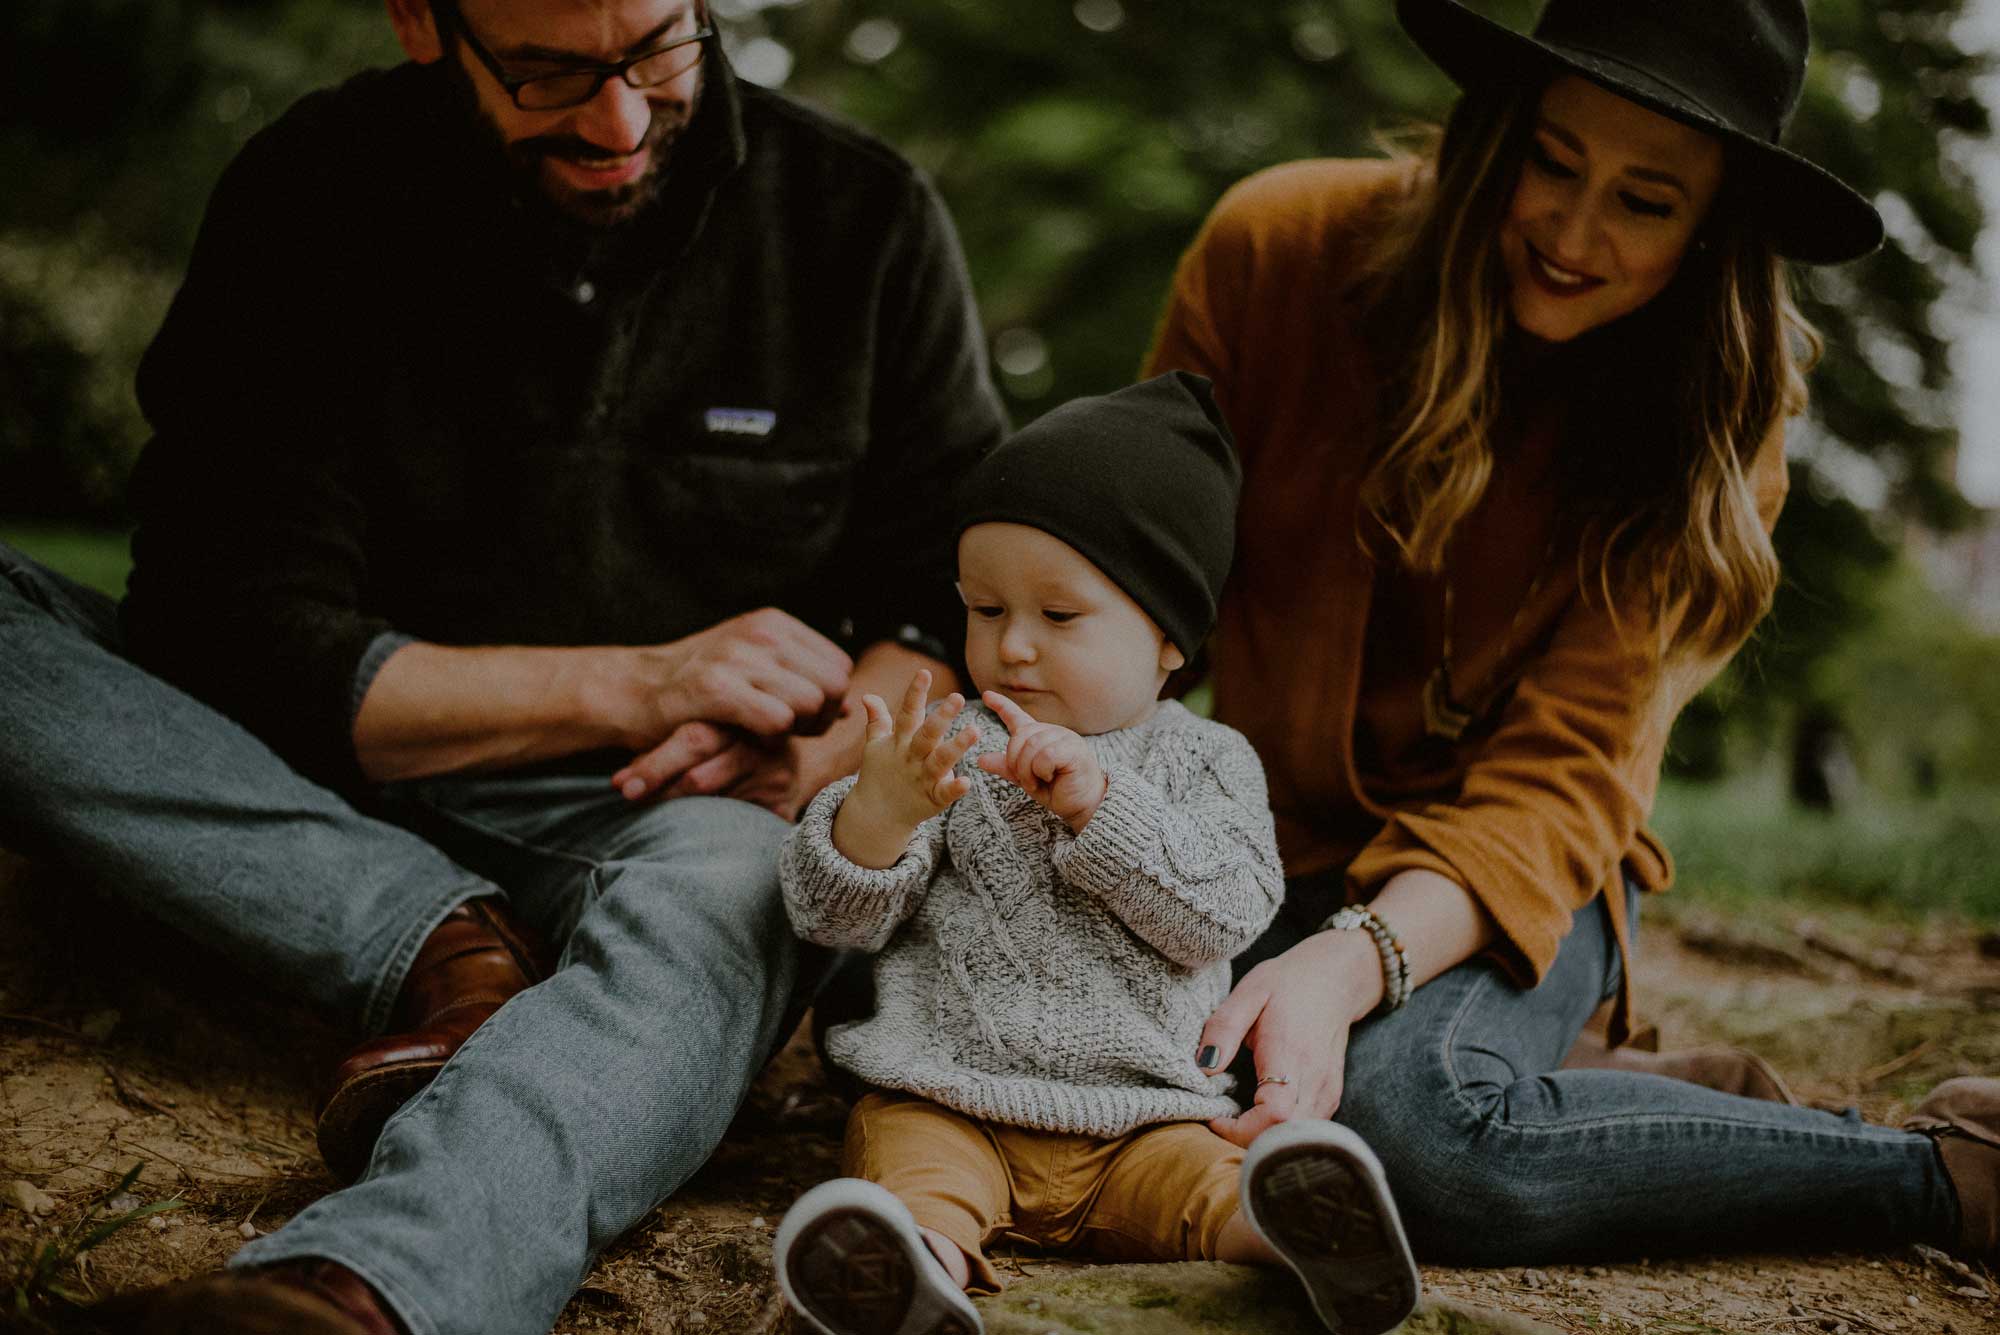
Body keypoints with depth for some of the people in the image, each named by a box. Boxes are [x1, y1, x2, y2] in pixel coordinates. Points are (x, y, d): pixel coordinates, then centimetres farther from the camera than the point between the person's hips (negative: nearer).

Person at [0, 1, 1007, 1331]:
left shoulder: (860, 215, -2)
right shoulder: (312, 199, -5)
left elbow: (974, 605, 3)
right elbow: (236, 639, -11)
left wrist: (822, 745, -19)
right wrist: (633, 686, -18)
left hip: (659, 824, -1)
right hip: (343, 819, 2)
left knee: (727, 877, -38)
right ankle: (454, 958, -24)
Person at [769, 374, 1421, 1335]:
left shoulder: (1206, 761, 11)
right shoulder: (945, 749, 12)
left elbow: (1225, 913, -5)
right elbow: (831, 915, 4)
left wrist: (1098, 801, -16)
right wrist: (881, 810, -18)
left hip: (1137, 1118, 0)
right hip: (949, 1101, 0)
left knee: (1205, 1177, -29)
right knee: (912, 1165, -31)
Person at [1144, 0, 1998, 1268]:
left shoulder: (1715, 419, -11)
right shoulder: (1278, 247, -11)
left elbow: (1560, 776, -17)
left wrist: (1357, 958, -36)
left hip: (1505, 867, -4)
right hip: (1257, 833, 4)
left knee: (1398, 1113, -35)